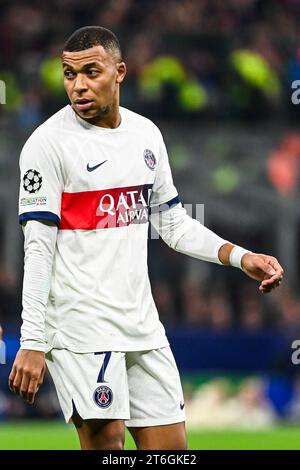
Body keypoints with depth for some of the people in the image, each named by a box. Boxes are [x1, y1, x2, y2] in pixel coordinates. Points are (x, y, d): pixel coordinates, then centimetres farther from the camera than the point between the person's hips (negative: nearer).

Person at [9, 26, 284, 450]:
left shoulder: (146, 134, 11)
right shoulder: (49, 142, -8)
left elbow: (173, 223, 20)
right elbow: (38, 248, -11)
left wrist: (241, 257, 6)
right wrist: (32, 343, -16)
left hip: (142, 324, 6)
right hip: (81, 328, -6)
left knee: (171, 446, 5)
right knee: (104, 440, -13)